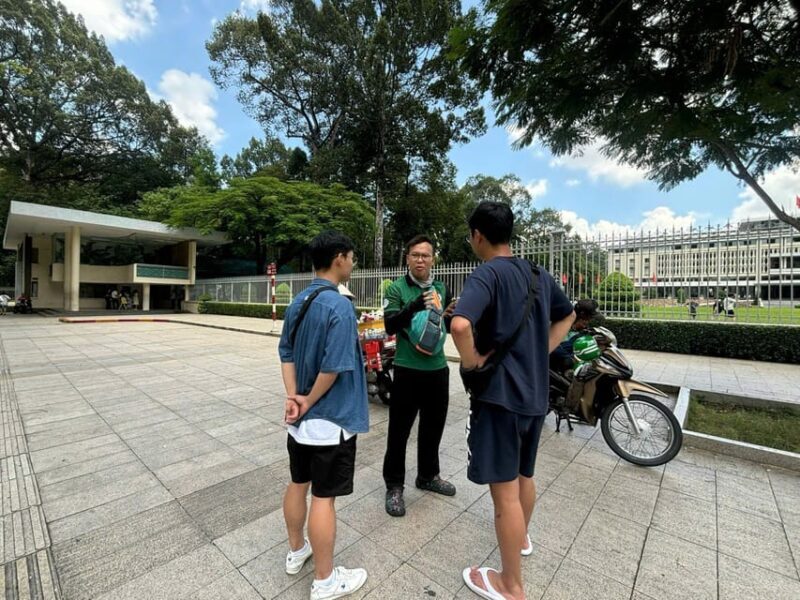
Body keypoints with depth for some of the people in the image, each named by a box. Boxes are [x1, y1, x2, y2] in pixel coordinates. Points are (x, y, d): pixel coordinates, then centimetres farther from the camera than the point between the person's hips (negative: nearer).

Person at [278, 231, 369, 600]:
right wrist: (309, 402, -10)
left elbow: (286, 354, 4)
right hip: (331, 418, -8)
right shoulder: (339, 305, -22)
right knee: (323, 496, 8)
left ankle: (296, 551, 45)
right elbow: (334, 366, -24)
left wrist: (292, 397, -3)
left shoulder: (297, 303, 4)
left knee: (298, 484, 23)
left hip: (301, 417, 8)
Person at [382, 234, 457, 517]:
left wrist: (451, 315, -9)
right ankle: (394, 486, 27)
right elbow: (390, 326, -18)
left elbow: (449, 328, 13)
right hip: (408, 370, -5)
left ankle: (428, 476, 41)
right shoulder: (397, 288, -7)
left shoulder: (442, 288, 6)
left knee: (433, 427, 19)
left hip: (438, 369, 5)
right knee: (399, 430, 6)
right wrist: (414, 307, -32)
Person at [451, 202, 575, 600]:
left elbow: (461, 324, -36)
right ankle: (521, 537, 51)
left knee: (505, 489, 7)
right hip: (535, 393, 8)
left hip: (499, 395, -8)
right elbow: (567, 315, 22)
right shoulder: (539, 275, 7)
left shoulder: (486, 275, -17)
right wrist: (543, 351, 14)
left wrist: (471, 360, -18)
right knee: (524, 475, 27)